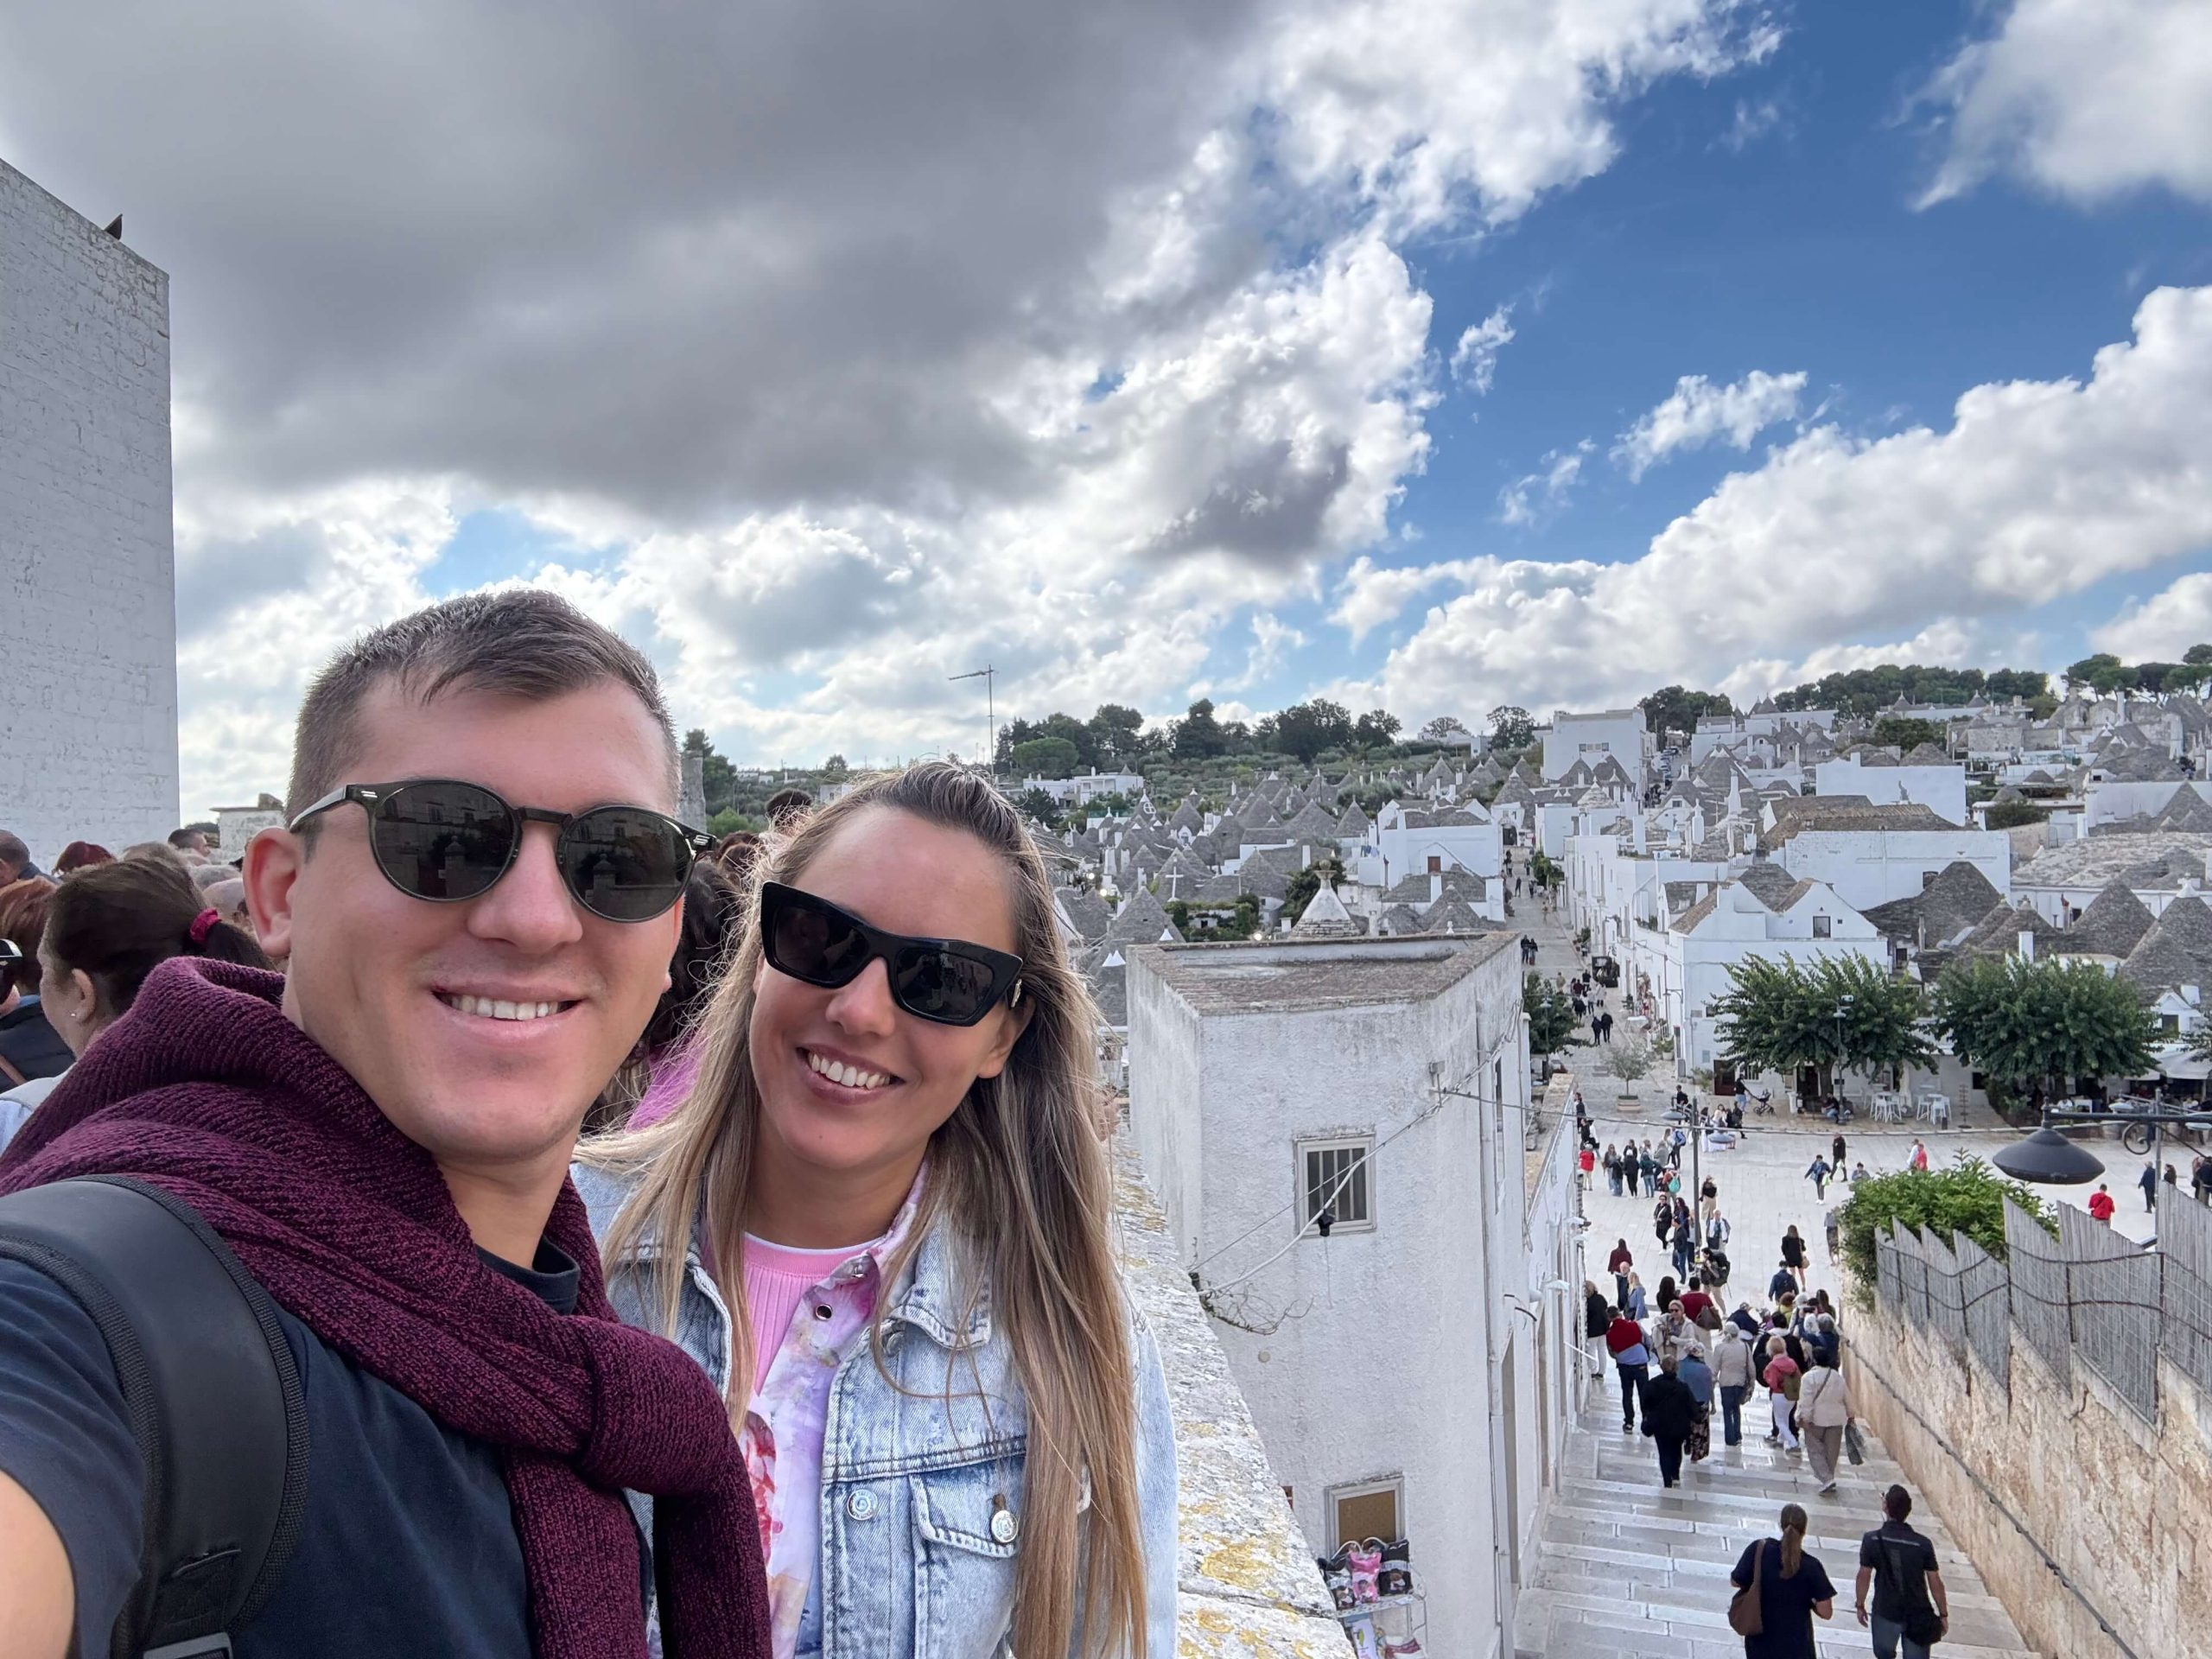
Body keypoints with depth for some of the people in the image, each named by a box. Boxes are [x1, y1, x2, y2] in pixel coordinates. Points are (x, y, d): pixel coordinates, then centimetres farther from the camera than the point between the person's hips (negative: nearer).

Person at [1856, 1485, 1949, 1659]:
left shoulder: (1872, 1540, -15)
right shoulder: (1923, 1543, -13)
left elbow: (1864, 1576, -8)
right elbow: (1935, 1582, -6)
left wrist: (1860, 1605, 7)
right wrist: (1943, 1614, 9)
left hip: (1886, 1612, -1)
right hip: (1918, 1614, 1)